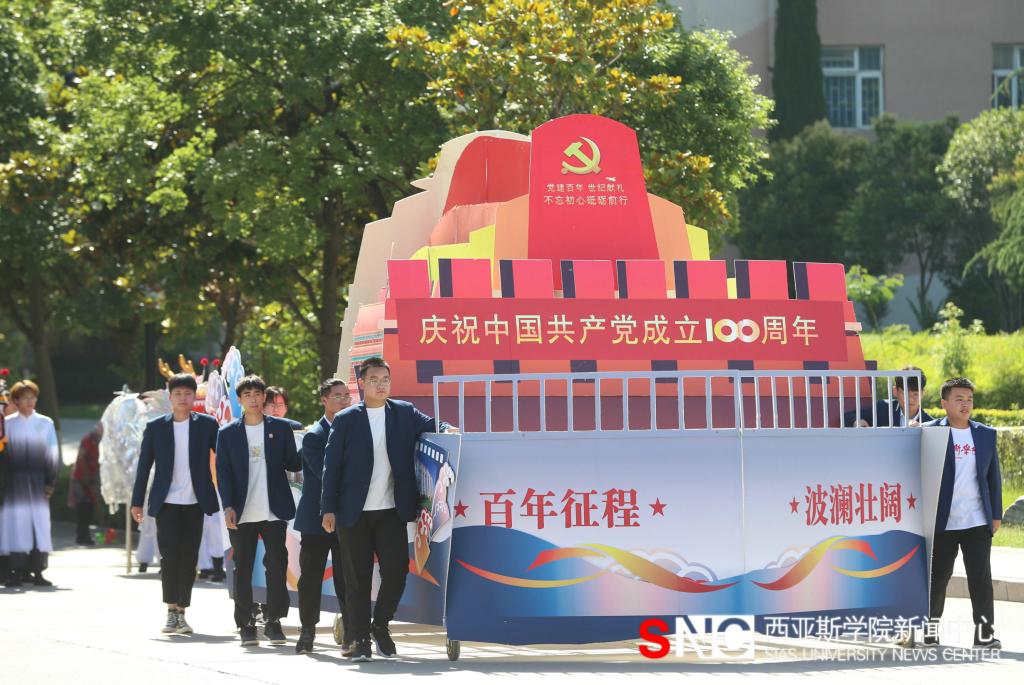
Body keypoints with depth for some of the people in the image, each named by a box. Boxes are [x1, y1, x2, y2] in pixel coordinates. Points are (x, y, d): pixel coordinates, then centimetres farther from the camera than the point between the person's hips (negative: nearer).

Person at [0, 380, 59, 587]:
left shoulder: (46, 423, 5)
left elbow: (53, 454, 6)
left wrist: (50, 482, -1)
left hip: (38, 480, 1)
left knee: (40, 522, -2)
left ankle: (37, 571, 1)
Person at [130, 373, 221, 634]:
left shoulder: (207, 425, 3)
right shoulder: (155, 427, 4)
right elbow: (144, 465, 7)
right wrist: (137, 502, 4)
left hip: (195, 503, 1)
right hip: (166, 503, -1)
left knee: (188, 559, 3)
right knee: (169, 556, -8)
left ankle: (182, 613, 10)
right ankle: (171, 612, -4)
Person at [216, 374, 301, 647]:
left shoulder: (280, 428, 7)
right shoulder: (228, 433, 6)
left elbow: (292, 462, 10)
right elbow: (223, 473, 2)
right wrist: (228, 507, -8)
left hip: (274, 511, 0)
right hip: (242, 513, 0)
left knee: (277, 564, -3)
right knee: (243, 569, 3)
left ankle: (273, 621, 5)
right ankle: (245, 624, 8)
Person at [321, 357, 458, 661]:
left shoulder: (404, 414, 9)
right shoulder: (345, 420, 2)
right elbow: (331, 466, 1)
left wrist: (446, 429, -20)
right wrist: (328, 509, -5)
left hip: (392, 511, 2)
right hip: (354, 512, -2)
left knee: (397, 569, -6)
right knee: (357, 577, 2)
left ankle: (381, 625, 17)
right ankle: (360, 638, 11)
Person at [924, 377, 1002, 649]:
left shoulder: (986, 435, 9)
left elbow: (993, 476, 13)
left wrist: (996, 514, 9)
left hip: (978, 522, 2)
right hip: (942, 522, -2)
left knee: (980, 576, -3)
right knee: (938, 575, 6)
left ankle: (985, 631, -1)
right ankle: (931, 626, 20)